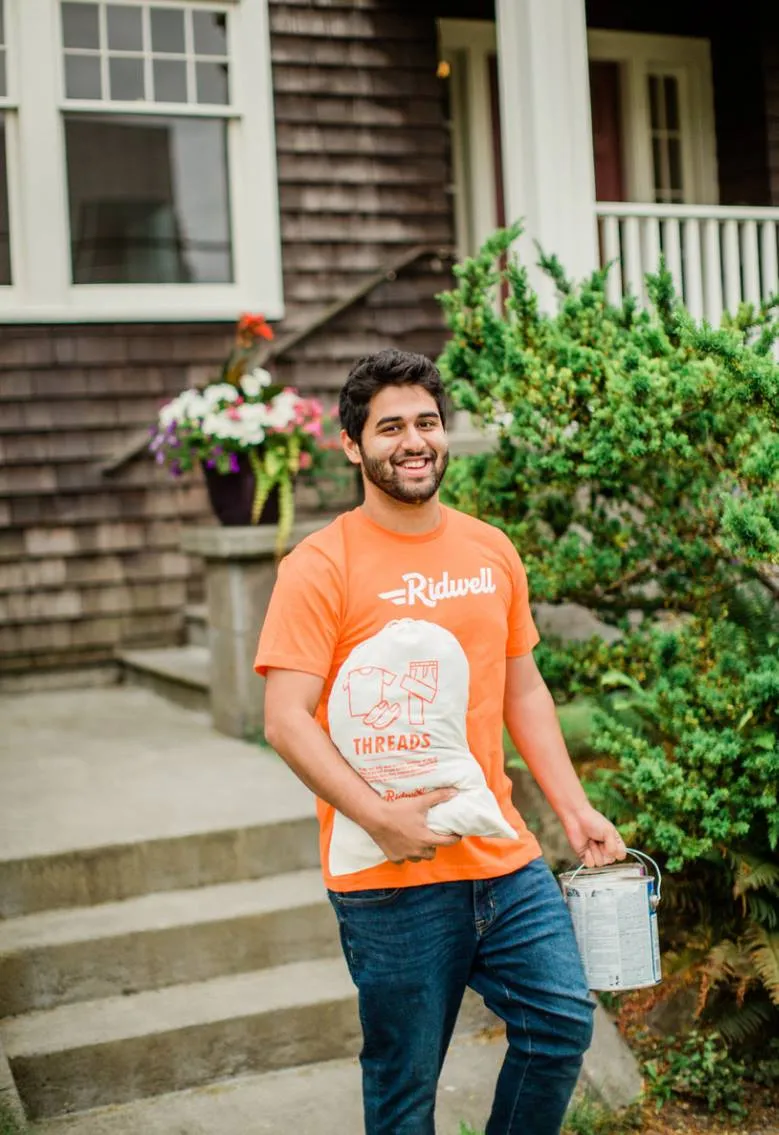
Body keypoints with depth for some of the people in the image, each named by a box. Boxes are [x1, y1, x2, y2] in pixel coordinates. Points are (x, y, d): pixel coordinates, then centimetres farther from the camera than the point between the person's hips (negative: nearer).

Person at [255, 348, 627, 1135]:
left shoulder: (492, 551, 10)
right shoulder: (321, 566, -9)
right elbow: (285, 722, -13)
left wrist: (574, 808, 10)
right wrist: (382, 819, -20)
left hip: (504, 857, 5)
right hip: (392, 879, -5)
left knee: (562, 1018, 3)